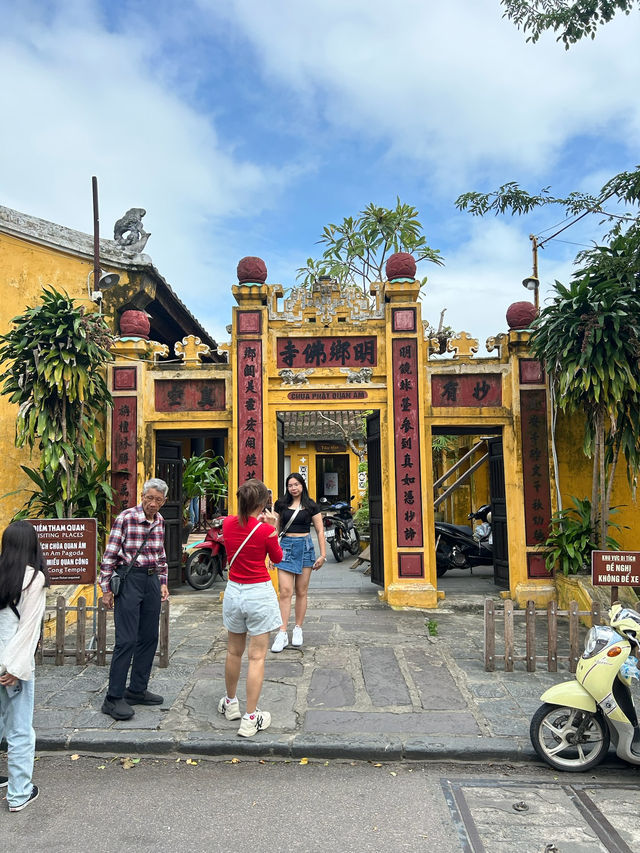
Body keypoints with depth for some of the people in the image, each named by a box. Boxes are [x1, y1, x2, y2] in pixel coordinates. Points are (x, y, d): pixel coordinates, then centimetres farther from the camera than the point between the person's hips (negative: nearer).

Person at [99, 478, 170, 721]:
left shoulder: (159, 521, 7)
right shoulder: (126, 517, -11)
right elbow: (109, 555, -9)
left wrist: (163, 582, 14)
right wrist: (106, 588, -9)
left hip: (152, 580, 7)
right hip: (129, 579, -6)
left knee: (149, 638, 10)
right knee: (127, 640, -7)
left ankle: (137, 690, 22)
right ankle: (113, 698, 2)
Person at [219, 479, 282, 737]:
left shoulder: (228, 523, -3)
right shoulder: (266, 530, -16)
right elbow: (278, 558, 2)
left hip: (234, 591, 5)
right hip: (259, 593, -5)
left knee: (233, 652, 21)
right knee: (257, 657, 2)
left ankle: (231, 703, 39)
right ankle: (250, 719, 7)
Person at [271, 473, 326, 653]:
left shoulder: (311, 506, 3)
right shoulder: (281, 505, 8)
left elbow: (320, 531, 4)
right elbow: (276, 529, 14)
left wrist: (323, 555, -1)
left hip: (305, 547, -1)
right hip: (286, 546, 1)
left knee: (301, 592, 6)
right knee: (285, 591, -7)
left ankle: (298, 630, 18)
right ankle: (282, 633, -3)